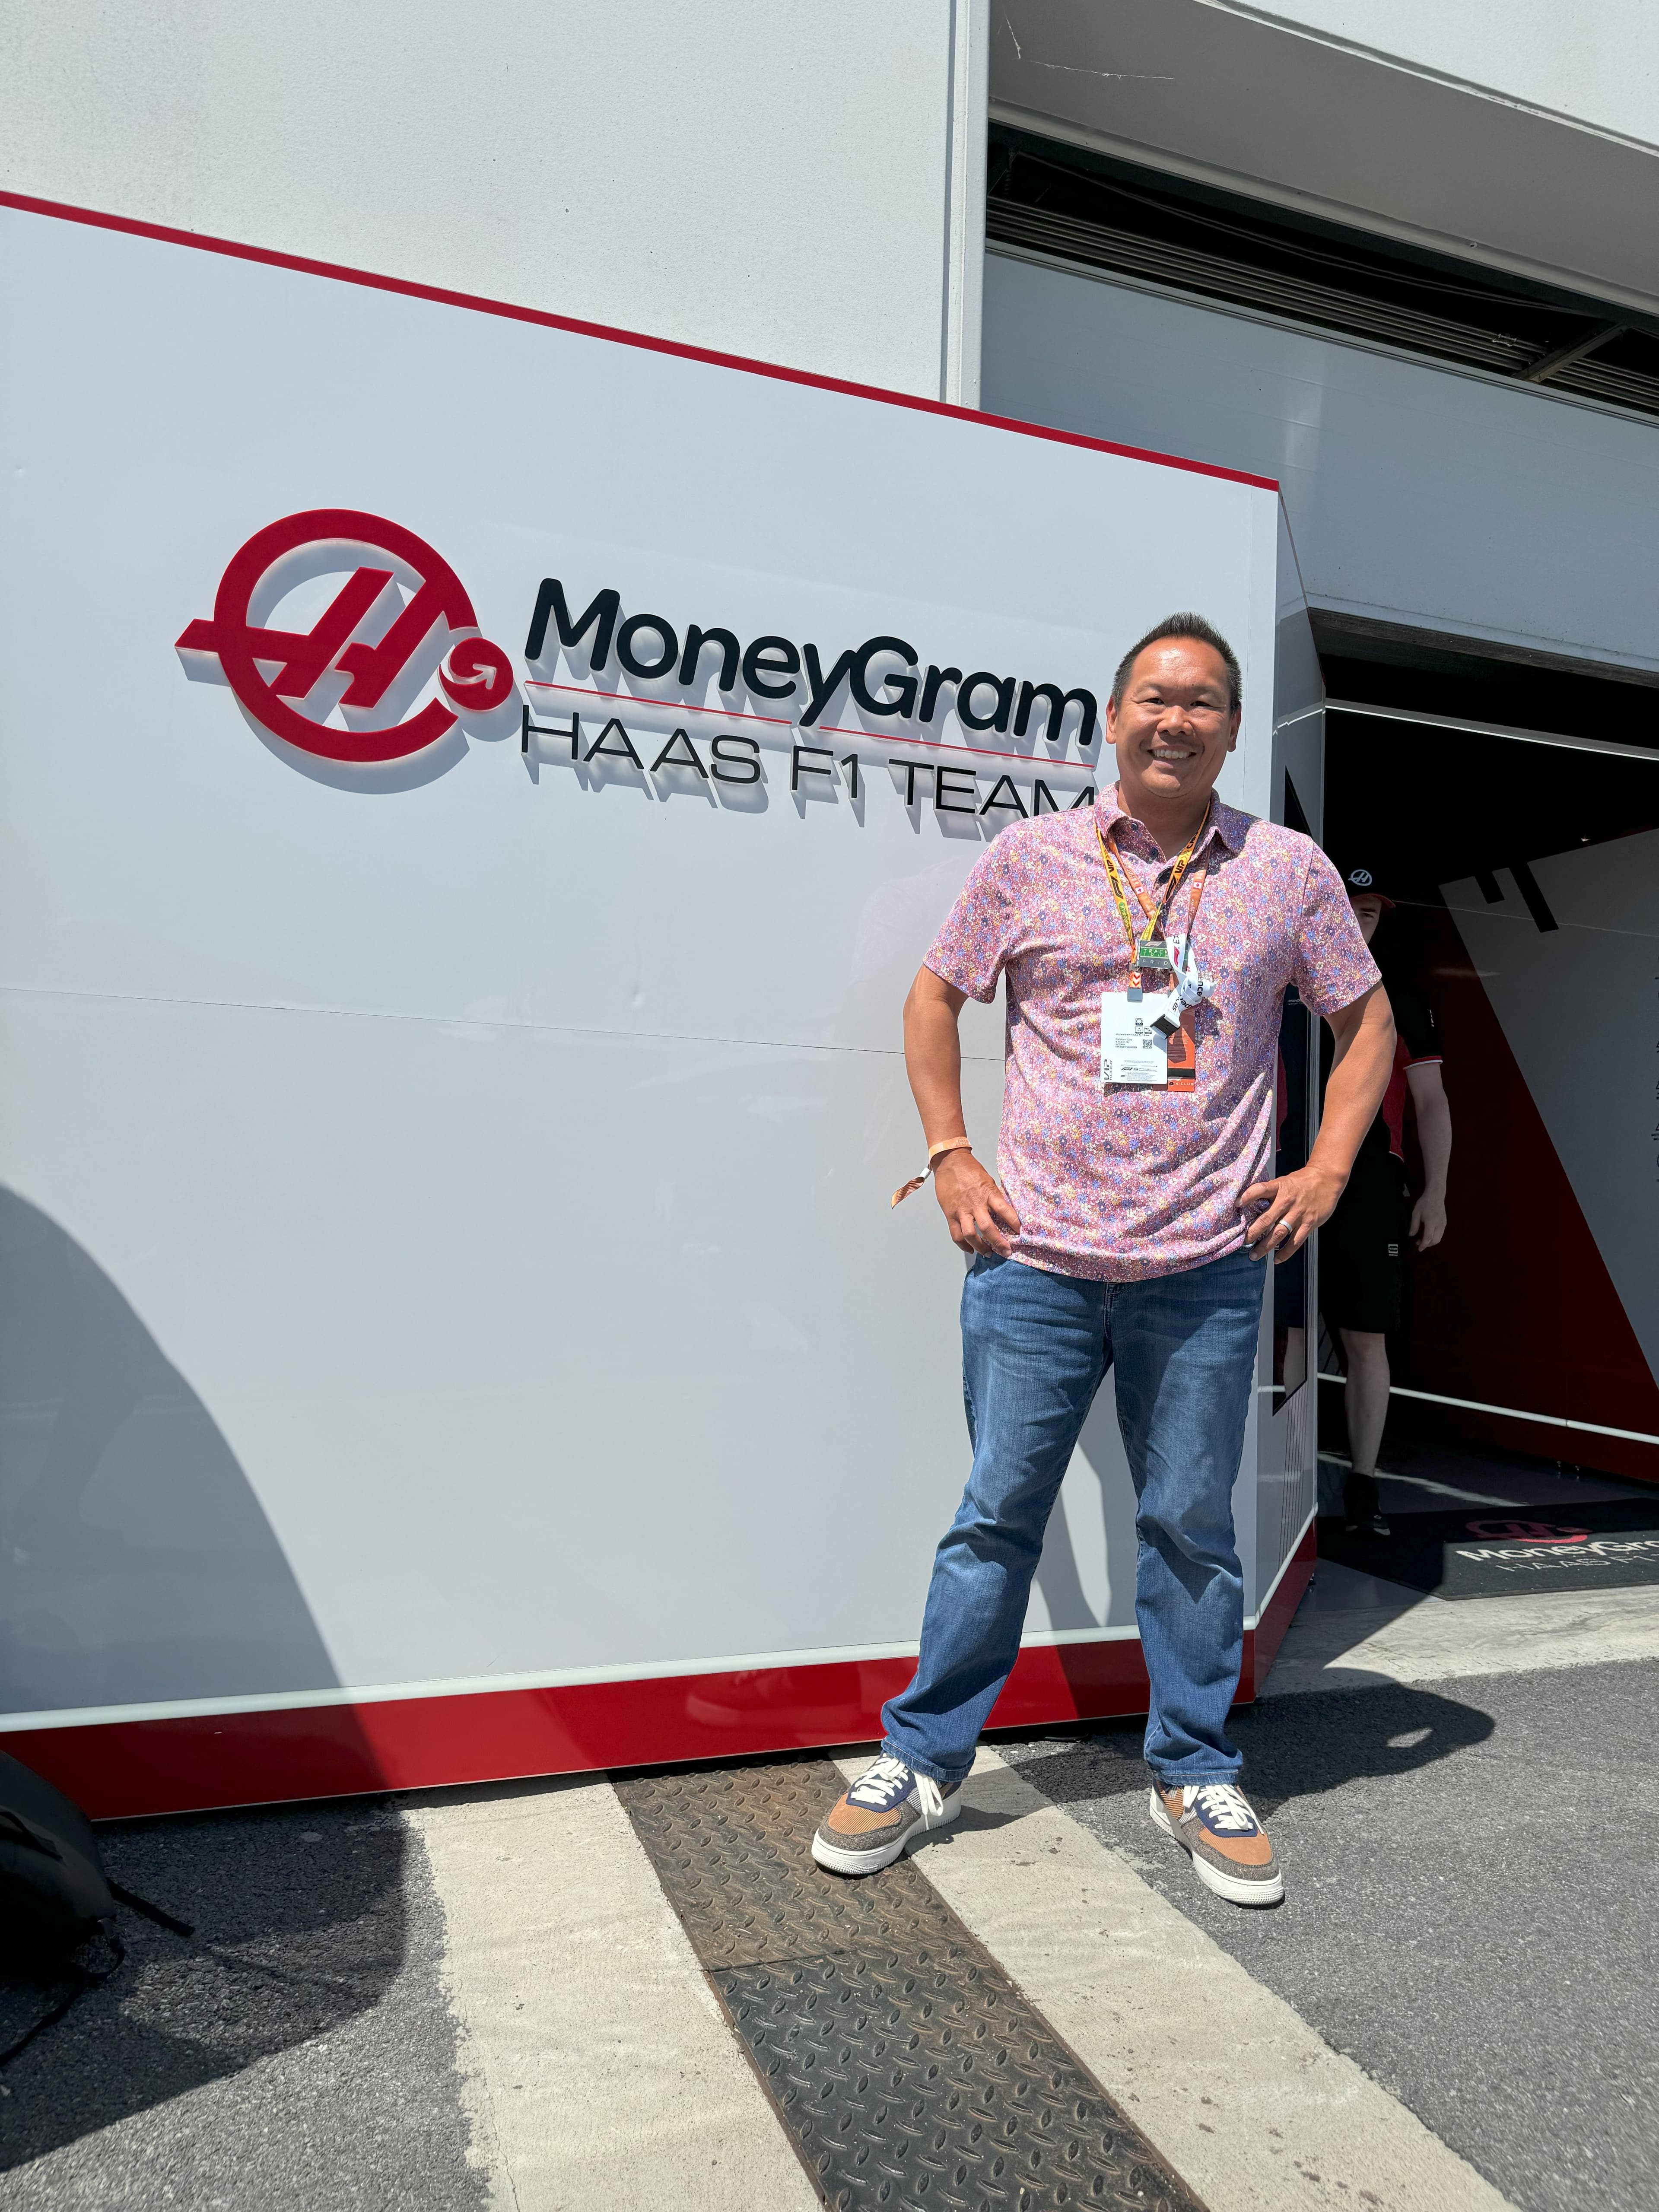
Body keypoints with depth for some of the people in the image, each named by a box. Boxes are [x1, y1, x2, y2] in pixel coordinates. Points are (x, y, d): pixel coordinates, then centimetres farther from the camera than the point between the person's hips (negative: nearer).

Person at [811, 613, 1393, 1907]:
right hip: (1035, 1258, -1)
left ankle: (1196, 1775, 31)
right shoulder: (1032, 857, 3)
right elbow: (935, 997, 11)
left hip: (1207, 1268, 1)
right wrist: (951, 1156, 3)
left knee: (1192, 1527, 12)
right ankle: (922, 1764, 24)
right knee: (997, 1517, 7)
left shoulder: (1290, 871, 6)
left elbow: (1367, 1022, 15)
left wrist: (1327, 1171, 4)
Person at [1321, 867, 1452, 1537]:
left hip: (1370, 1186, 0)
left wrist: (1435, 1192, 1)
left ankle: (1363, 1488, 7)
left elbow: (1430, 1102, 9)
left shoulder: (1401, 1002, 11)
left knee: (1366, 1338, 0)